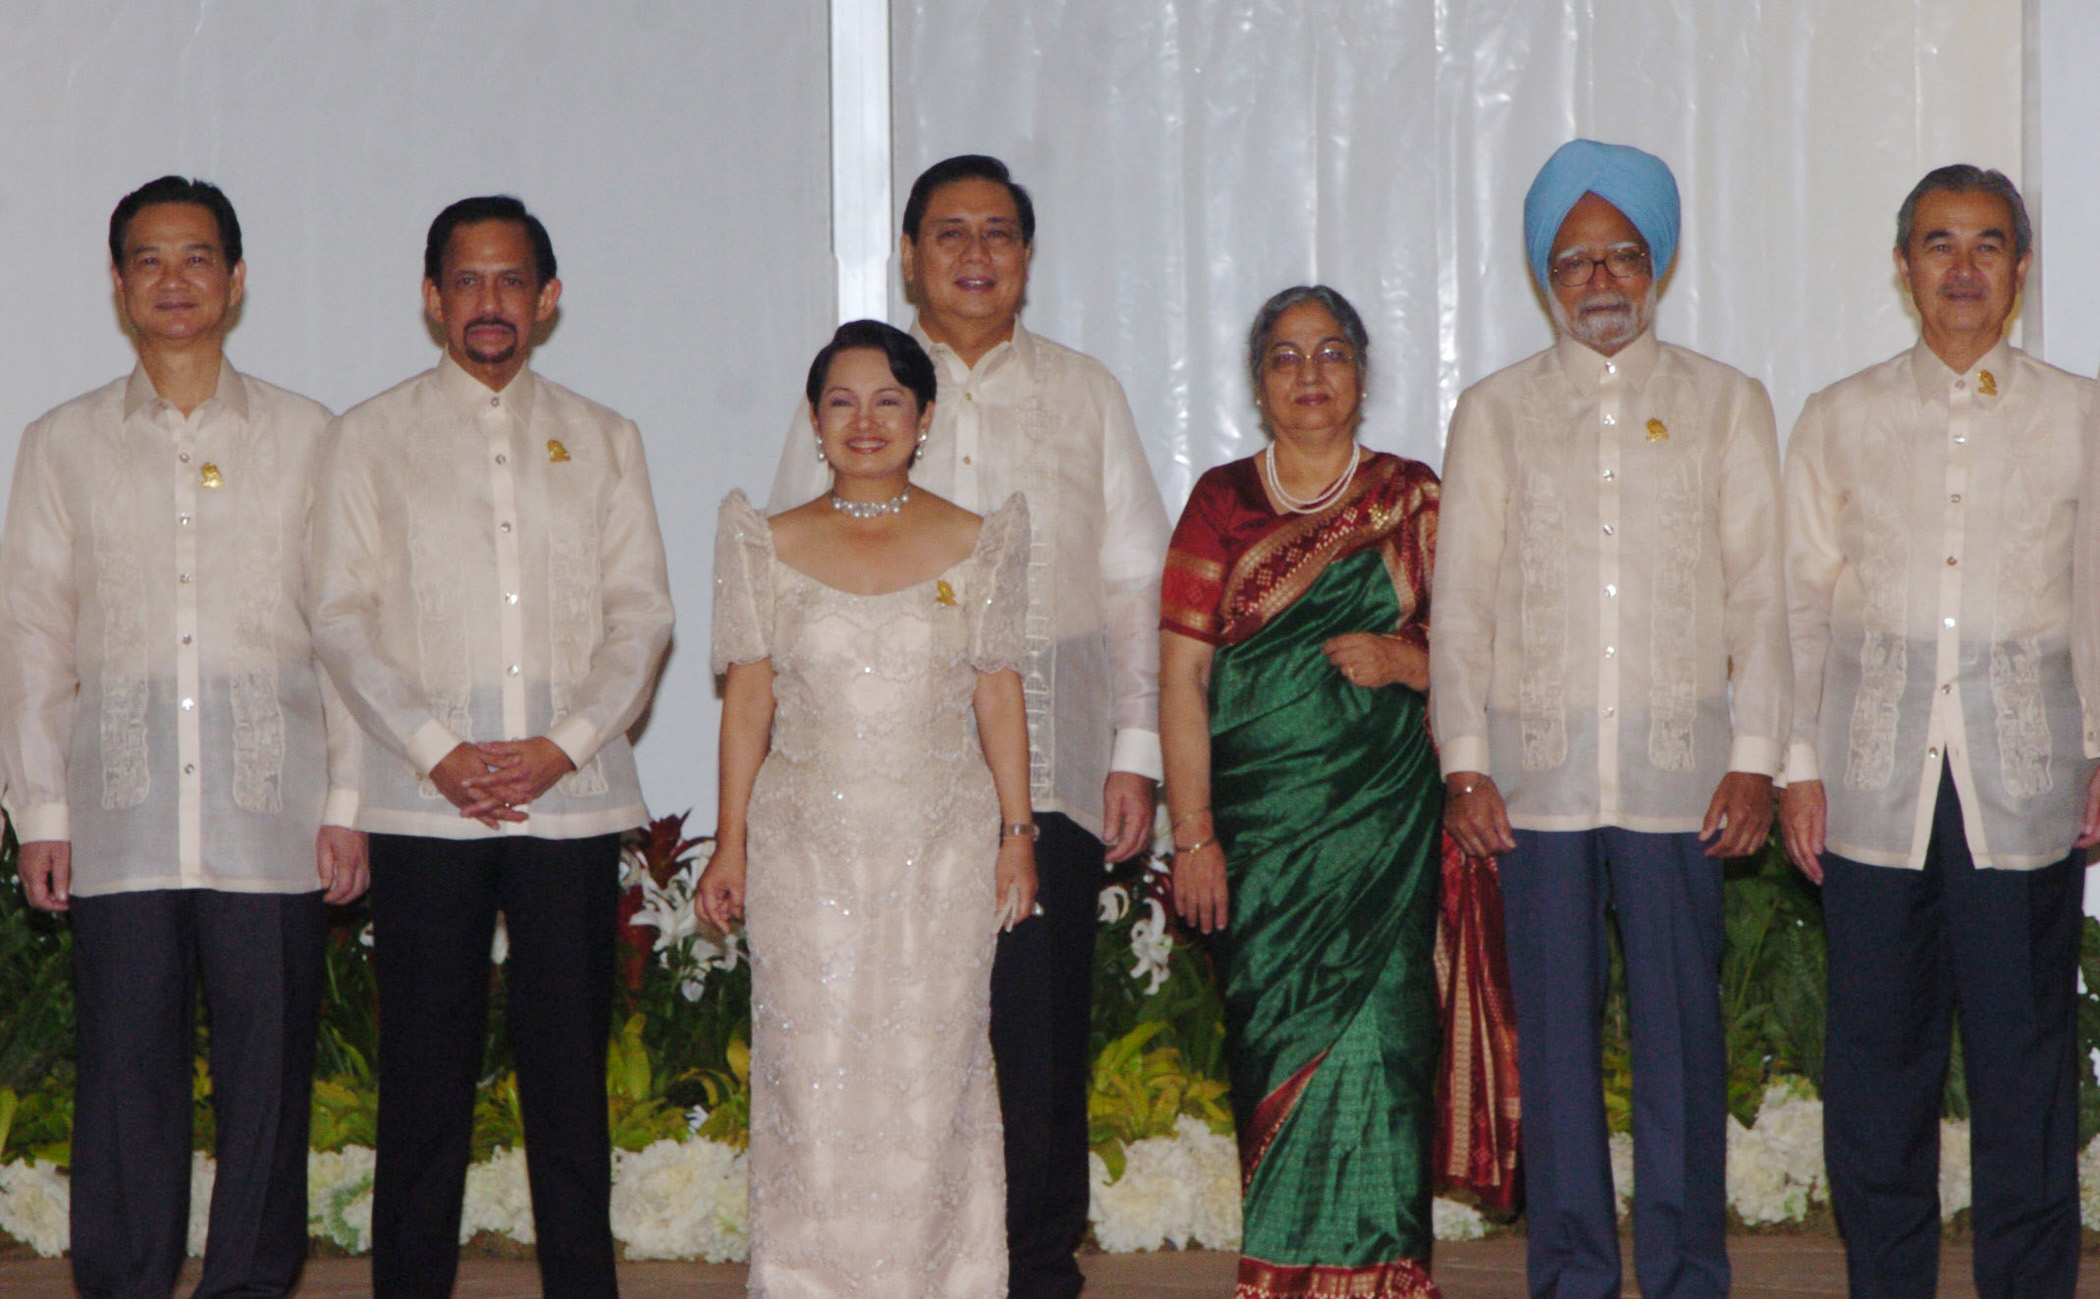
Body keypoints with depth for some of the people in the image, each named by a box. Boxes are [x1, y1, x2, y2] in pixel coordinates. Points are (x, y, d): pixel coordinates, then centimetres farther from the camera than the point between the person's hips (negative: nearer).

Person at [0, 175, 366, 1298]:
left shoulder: (305, 438, 10)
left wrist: (347, 799, 1)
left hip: (270, 810, 0)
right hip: (120, 813, 0)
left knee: (267, 1060, -1)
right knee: (125, 1064, -1)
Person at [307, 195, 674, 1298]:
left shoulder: (602, 441, 13)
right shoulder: (371, 439, 8)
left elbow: (641, 613, 7)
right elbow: (343, 618, 2)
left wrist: (567, 742, -8)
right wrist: (437, 751, -10)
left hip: (573, 796, 1)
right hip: (423, 802, -1)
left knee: (571, 1068, 1)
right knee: (424, 1071, -1)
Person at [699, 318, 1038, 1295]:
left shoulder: (976, 544, 4)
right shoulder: (771, 547, 5)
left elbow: (999, 694, 5)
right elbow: (747, 697, 6)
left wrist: (1016, 831, 3)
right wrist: (731, 840, 3)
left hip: (941, 848, 0)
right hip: (806, 848, 0)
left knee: (930, 1075, 1)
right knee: (810, 1073, 0)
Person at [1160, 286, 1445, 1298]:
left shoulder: (1412, 500, 9)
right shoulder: (1221, 502, 7)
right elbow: (1182, 675, 2)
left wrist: (1404, 661, -12)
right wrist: (1193, 835, -6)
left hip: (1382, 823, 0)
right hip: (1255, 825, 0)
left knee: (1366, 1038, -7)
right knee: (1272, 1049, 0)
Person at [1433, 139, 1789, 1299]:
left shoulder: (1725, 403, 11)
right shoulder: (1494, 411, 12)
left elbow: (1760, 593, 7)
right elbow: (1461, 600, 9)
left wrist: (1756, 759, -1)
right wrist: (1464, 762, 0)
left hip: (1679, 767, 0)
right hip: (1536, 768, 1)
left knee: (1681, 1024, -1)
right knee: (1553, 1024, 2)